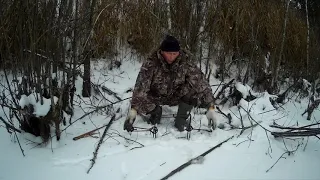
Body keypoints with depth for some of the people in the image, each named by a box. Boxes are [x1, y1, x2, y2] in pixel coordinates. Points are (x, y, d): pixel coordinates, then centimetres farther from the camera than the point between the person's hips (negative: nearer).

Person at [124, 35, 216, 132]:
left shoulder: (185, 62, -23)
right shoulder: (151, 63, -26)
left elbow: (201, 83, -27)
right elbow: (140, 86, -34)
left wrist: (210, 107, -35)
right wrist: (133, 109, -45)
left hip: (176, 96, 0)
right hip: (156, 97, 0)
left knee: (194, 89, -28)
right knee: (139, 102, -28)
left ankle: (181, 118, -6)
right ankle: (156, 111, 7)